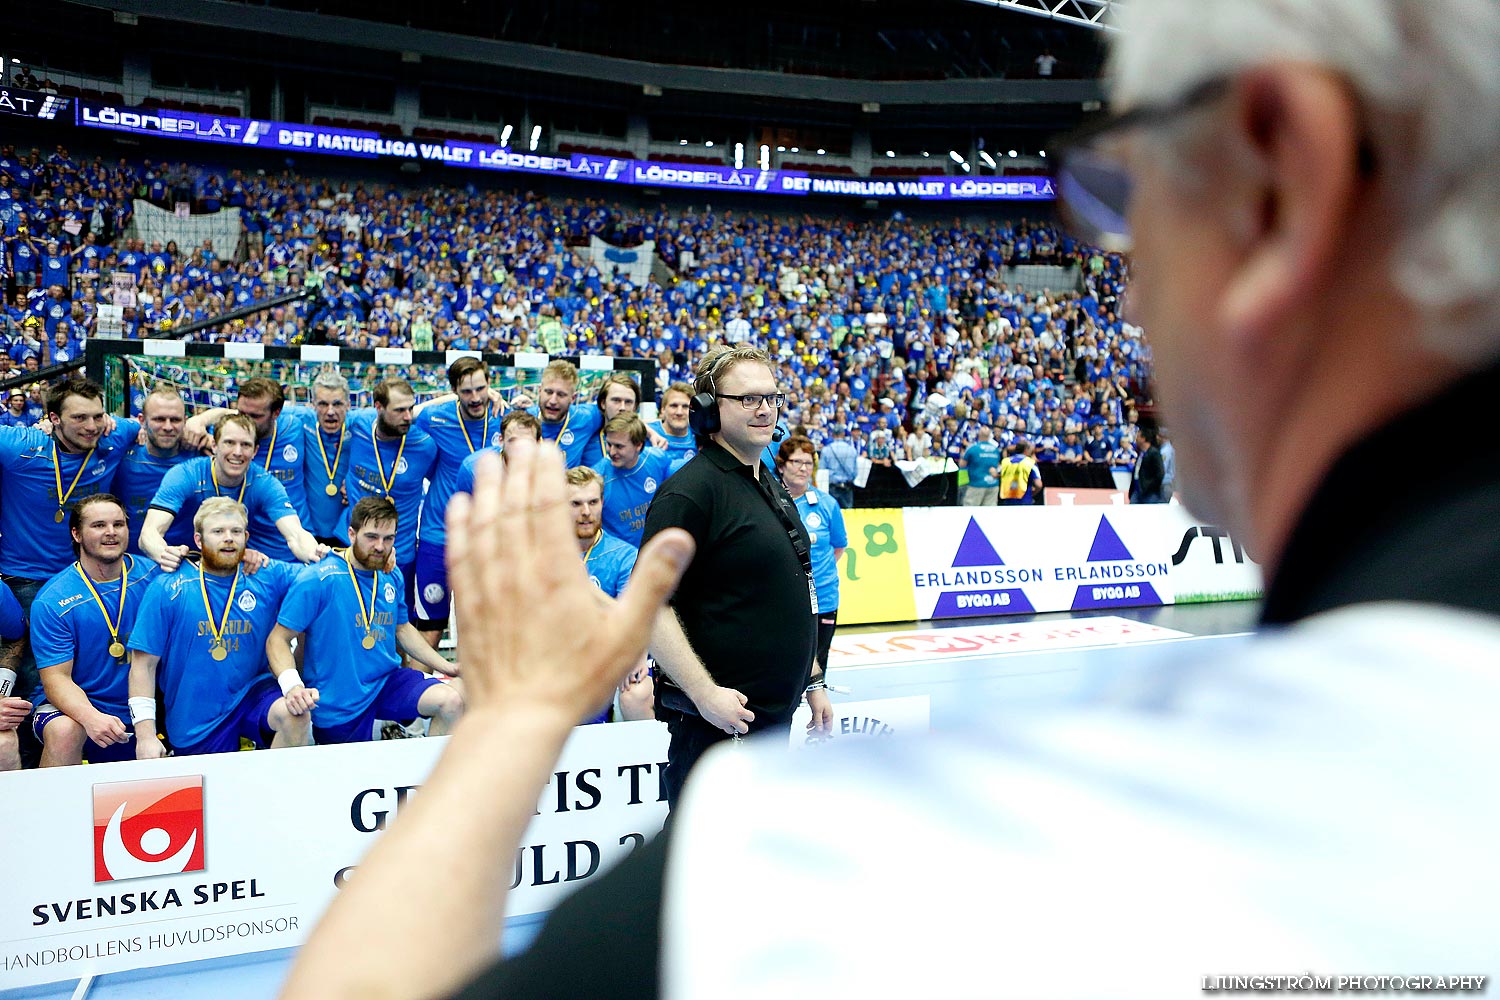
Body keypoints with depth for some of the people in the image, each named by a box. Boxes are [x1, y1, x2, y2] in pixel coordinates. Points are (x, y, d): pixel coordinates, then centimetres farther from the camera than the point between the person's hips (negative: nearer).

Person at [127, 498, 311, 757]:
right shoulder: (167, 589, -6)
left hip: (253, 691, 1)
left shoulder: (268, 577, -1)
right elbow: (143, 665, -7)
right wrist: (145, 734, -13)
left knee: (296, 715, -28)